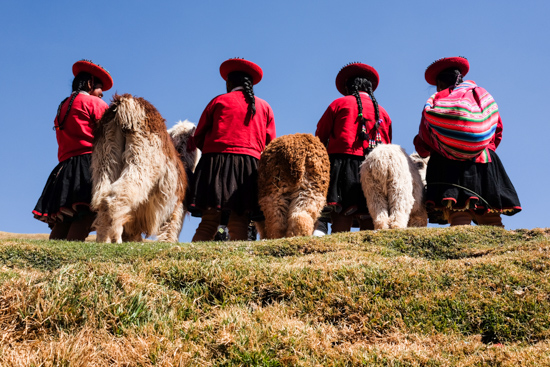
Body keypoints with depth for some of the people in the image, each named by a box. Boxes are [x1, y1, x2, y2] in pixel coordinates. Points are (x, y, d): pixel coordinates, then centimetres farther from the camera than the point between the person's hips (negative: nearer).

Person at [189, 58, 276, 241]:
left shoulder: (218, 101, 13)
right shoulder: (264, 106, 18)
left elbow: (198, 137, 12)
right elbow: (270, 145, 14)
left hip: (216, 162, -1)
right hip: (249, 165, 1)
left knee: (208, 222, -5)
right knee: (239, 223, -5)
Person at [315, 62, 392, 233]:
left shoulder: (340, 103, 10)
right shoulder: (382, 112, 20)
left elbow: (321, 136, 10)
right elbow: (387, 145, 15)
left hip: (343, 163, -3)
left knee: (341, 217, -11)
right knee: (369, 222, 2)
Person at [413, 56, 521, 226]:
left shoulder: (435, 102, 11)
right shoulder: (484, 96, 17)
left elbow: (422, 146, 10)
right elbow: (497, 131, 20)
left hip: (448, 165, -2)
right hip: (484, 163, 2)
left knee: (458, 215, -14)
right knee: (491, 219, 1)